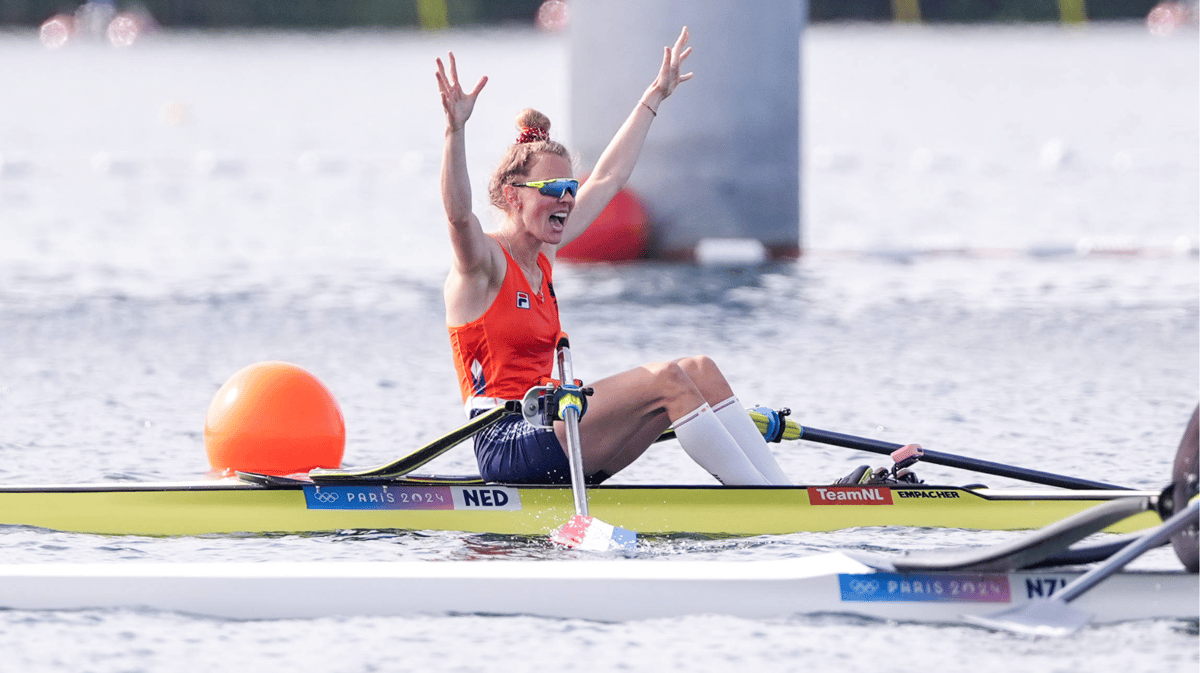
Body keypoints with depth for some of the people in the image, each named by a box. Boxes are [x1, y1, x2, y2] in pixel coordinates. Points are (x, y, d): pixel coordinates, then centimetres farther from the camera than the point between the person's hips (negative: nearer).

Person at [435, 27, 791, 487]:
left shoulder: (541, 255, 17)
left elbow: (608, 178, 27)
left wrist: (655, 97, 33)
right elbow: (458, 212, -31)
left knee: (698, 371, -5)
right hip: (509, 445, -9)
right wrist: (456, 129, -46)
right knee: (664, 379, -22)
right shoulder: (483, 262, -8)